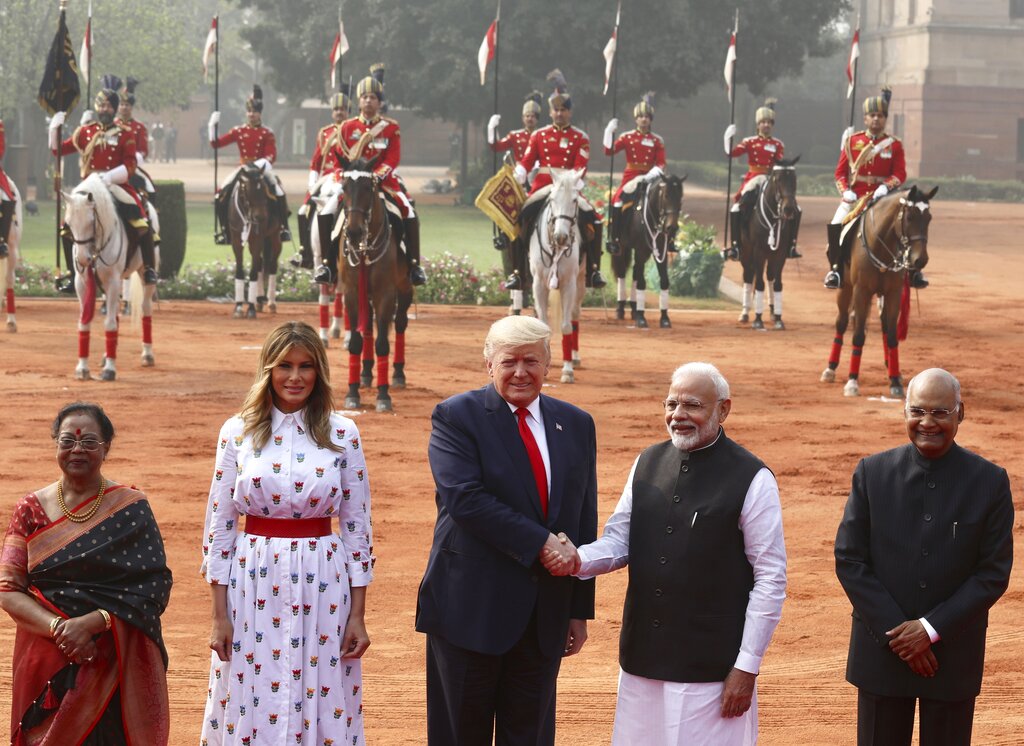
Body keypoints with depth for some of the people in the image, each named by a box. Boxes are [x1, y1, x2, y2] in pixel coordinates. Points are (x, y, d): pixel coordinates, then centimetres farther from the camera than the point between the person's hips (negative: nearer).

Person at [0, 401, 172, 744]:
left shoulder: (131, 508, 0)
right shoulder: (32, 510, 4)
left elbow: (155, 587, -6)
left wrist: (93, 623, -19)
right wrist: (58, 627, -18)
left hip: (117, 666, -1)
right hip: (46, 667, 1)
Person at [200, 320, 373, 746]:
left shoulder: (342, 434, 1)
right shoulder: (237, 432, 1)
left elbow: (357, 527, 4)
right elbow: (219, 526, 3)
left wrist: (357, 615, 1)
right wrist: (219, 615, 0)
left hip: (322, 590, 0)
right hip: (254, 588, 0)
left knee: (318, 709, 3)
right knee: (252, 710, 3)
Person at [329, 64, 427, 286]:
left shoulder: (391, 128, 5)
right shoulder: (348, 127, 8)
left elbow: (393, 159, -4)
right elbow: (341, 158, 7)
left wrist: (377, 176, -20)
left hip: (384, 181, -1)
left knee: (409, 213, -21)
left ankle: (413, 264, -13)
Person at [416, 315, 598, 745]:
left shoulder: (576, 425, 10)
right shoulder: (456, 416, -5)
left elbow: (584, 520, 12)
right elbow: (465, 499, -18)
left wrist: (580, 609, 10)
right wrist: (540, 543, -21)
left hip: (545, 615, 4)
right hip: (472, 608, -4)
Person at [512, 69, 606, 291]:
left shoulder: (580, 138, 5)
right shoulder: (538, 136, 9)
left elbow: (580, 167, -5)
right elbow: (526, 163, 4)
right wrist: (516, 178, -15)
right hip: (542, 189, 1)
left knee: (592, 220, -20)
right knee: (520, 219, -18)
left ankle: (594, 270, -10)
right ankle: (517, 272, -10)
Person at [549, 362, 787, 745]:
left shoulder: (752, 479, -8)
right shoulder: (648, 464, 8)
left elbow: (770, 580, -8)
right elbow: (619, 541, 11)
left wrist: (747, 667, -11)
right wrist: (579, 561, -11)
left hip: (710, 668, -5)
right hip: (642, 661, 5)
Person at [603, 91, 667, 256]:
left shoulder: (657, 141, 7)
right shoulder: (627, 137, 4)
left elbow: (661, 163, 1)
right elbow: (609, 151, -4)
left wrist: (653, 174, -19)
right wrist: (610, 132, -15)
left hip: (650, 178, 2)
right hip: (631, 178, -2)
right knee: (617, 201, -26)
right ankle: (613, 239, -17)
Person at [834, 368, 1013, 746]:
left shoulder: (989, 482, -4)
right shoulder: (872, 473, -1)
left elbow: (994, 574, -5)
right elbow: (849, 560, -2)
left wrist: (932, 629, -14)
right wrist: (896, 632, -10)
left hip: (953, 654, -1)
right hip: (882, 653, 1)